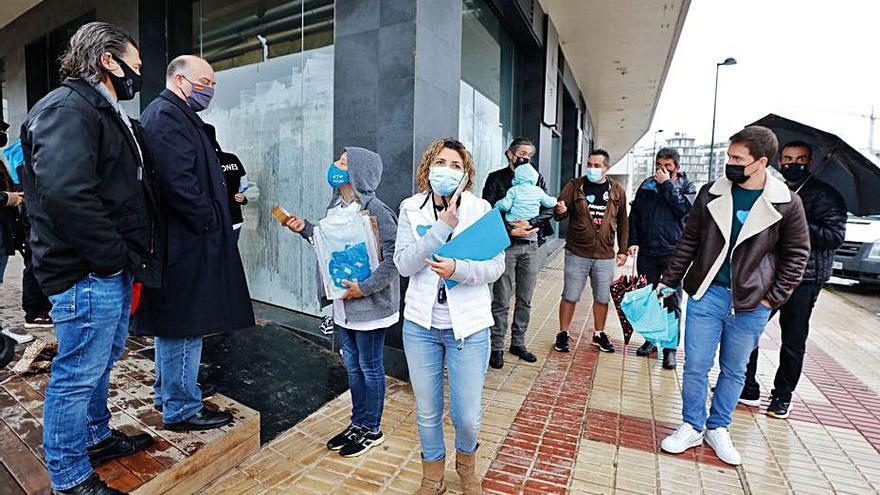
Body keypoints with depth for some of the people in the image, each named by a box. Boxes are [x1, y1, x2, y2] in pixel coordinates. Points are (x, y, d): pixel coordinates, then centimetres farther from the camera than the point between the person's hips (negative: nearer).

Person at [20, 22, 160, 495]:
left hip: (110, 269, 11)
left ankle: (96, 437, 42)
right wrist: (114, 257, -21)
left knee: (102, 359, 23)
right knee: (78, 375, 3)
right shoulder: (66, 109, -14)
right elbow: (65, 193, -28)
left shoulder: (104, 112, 20)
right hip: (87, 274, -11)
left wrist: (127, 256, 13)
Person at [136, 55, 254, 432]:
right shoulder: (168, 116, -13)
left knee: (173, 323, 20)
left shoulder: (169, 114, 21)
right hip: (185, 242, -11)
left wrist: (213, 221, 14)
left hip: (176, 240, 11)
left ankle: (168, 392, 35)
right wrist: (210, 223, -16)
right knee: (184, 324, -2)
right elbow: (178, 181, -24)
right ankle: (181, 408, 12)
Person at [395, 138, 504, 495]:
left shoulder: (480, 209, -5)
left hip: (468, 325, -1)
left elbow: (495, 266, -8)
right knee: (427, 412, 16)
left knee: (468, 417, 7)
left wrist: (458, 268, -27)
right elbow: (404, 264, -11)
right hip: (421, 324, 2)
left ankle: (466, 463, 43)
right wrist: (442, 226, -20)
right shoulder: (411, 208, -1)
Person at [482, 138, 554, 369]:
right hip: (506, 245, -4)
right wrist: (511, 230, -16)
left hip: (531, 246, 4)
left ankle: (518, 343, 26)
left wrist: (529, 223, -13)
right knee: (501, 300, 0)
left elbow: (549, 209, 4)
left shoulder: (536, 179, 12)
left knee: (525, 300, 11)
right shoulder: (496, 178, 2)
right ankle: (497, 347, 13)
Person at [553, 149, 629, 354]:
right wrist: (560, 212, -27)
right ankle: (563, 333, 20)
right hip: (577, 253, -2)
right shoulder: (575, 186, -2)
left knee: (602, 297, 14)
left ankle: (599, 334, 32)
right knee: (570, 296, 4)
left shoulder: (617, 190, 5)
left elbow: (623, 222, 12)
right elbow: (559, 214, -2)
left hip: (605, 255, 2)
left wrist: (623, 250, 8)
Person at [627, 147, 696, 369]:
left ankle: (670, 347, 8)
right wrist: (633, 241, 0)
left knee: (672, 302, 0)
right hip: (647, 252, 3)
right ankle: (651, 340, 23)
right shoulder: (647, 185, 11)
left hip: (673, 253, -2)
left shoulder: (687, 186, 7)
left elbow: (684, 208, -12)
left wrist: (666, 185, -10)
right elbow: (634, 214, 10)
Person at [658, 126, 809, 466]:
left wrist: (773, 298, -2)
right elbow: (689, 242, 6)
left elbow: (797, 254, 3)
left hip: (751, 303, -1)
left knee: (734, 371, 13)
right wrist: (669, 281, 6)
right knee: (695, 366, 5)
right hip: (706, 293, 1)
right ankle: (692, 428, 23)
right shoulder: (711, 193, -1)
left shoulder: (786, 204, -5)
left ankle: (718, 429, 32)